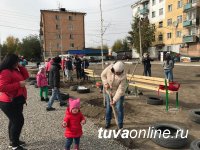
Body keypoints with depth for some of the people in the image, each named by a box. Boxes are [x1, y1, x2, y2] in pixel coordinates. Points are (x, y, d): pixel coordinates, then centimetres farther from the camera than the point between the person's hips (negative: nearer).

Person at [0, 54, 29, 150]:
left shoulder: (14, 70, 10)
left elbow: (25, 76, 14)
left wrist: (20, 67, 1)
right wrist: (19, 84, -27)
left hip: (16, 100, 11)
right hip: (9, 102, -11)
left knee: (14, 120, 18)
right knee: (19, 121, -9)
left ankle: (13, 141, 32)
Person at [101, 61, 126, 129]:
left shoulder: (123, 77, -31)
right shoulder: (109, 68, -23)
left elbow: (120, 90, -29)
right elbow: (103, 75, -6)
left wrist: (114, 100, -31)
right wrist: (105, 83, -19)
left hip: (118, 93, -3)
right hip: (108, 91, 4)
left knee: (119, 108, 0)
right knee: (108, 107, 15)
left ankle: (120, 124, 20)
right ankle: (107, 122, 34)